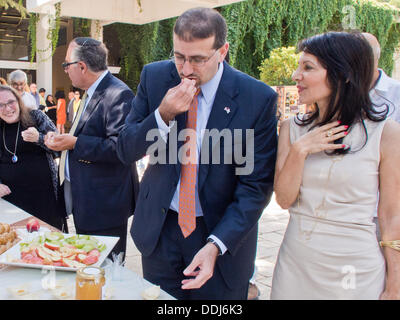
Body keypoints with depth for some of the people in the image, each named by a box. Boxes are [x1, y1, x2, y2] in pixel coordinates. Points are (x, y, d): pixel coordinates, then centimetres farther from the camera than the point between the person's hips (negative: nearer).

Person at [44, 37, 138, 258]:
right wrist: (63, 139, 5)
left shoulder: (119, 95, -20)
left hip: (105, 206, -10)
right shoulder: (90, 93, 13)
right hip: (83, 201, 10)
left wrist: (75, 143, -23)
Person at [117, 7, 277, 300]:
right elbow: (126, 151, -5)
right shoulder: (154, 76, -7)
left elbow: (257, 184, -14)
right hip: (159, 226, 3)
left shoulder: (258, 98, -16)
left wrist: (216, 245, -24)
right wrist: (164, 114, -23)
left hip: (222, 232, -2)